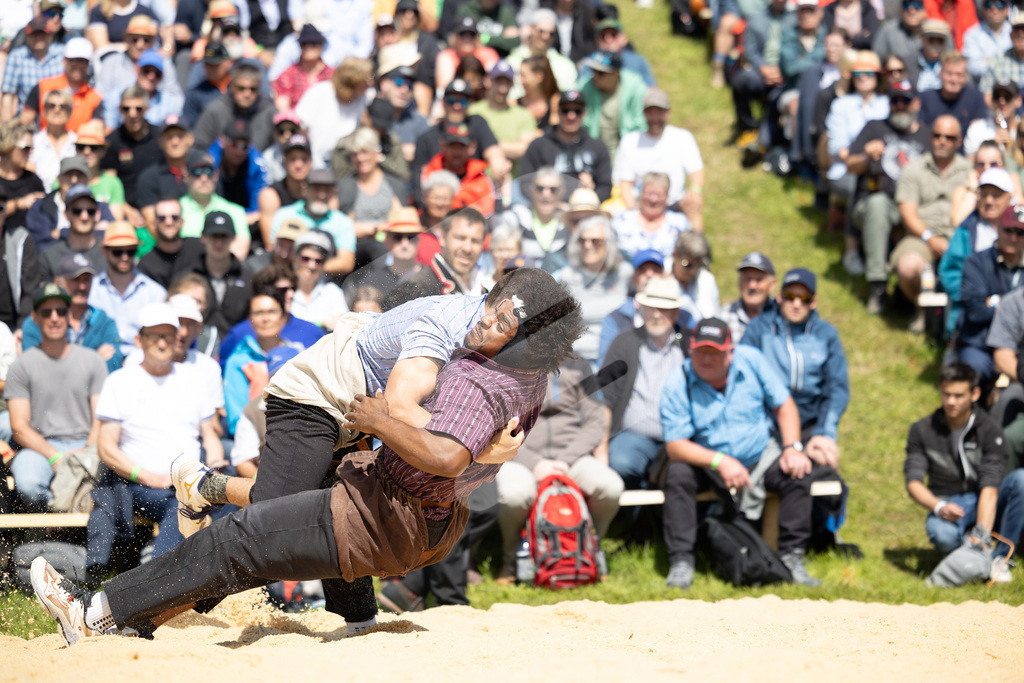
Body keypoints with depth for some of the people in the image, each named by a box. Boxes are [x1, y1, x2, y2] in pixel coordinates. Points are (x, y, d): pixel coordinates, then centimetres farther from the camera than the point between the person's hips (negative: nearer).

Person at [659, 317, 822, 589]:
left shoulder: (750, 360, -9)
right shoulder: (677, 384, -16)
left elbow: (784, 404, -1)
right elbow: (675, 446, -21)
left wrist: (792, 448, -16)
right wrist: (721, 462, -34)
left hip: (760, 455, 2)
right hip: (707, 462, -2)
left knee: (798, 473, -22)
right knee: (677, 474, -30)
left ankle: (792, 557, -12)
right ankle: (681, 562, -24)